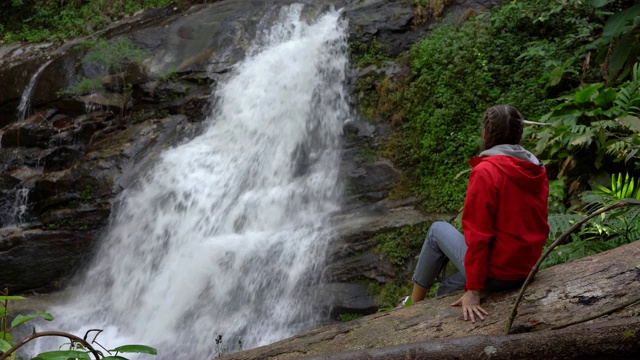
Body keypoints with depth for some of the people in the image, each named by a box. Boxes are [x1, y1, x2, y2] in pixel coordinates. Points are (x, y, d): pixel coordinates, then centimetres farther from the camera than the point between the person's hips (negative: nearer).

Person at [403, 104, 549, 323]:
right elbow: (540, 226, 10)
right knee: (447, 290, 26)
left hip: (495, 275, -6)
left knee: (438, 230, 17)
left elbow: (478, 234, -20)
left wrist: (473, 290, -16)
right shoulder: (537, 170, 2)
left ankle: (414, 304, 26)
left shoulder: (485, 172, -19)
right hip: (526, 271, 7)